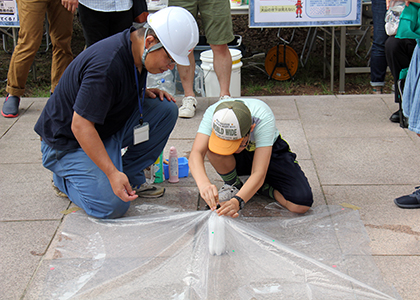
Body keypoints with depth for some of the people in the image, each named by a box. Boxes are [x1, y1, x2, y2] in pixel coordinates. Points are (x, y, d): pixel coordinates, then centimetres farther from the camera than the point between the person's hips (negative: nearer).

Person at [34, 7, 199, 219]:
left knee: (166, 108, -8)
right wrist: (112, 173, -34)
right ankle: (63, 176, 5)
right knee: (112, 206, -24)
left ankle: (131, 177, 3)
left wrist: (143, 92, -3)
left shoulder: (137, 51, -4)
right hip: (70, 142, -8)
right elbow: (80, 126, -32)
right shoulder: (106, 65, -32)